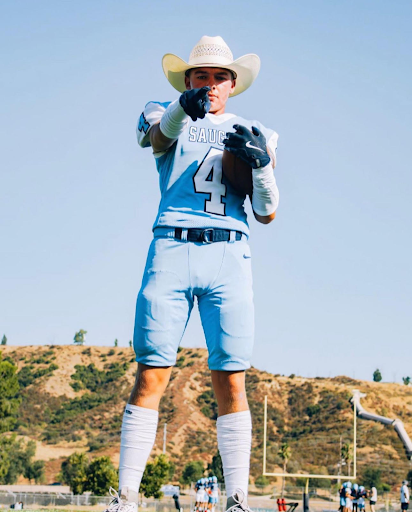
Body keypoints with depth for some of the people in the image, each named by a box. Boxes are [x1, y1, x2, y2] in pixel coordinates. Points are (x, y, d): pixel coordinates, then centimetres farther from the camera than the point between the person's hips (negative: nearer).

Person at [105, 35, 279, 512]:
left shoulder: (254, 135, 20)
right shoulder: (164, 117, 17)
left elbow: (267, 213, 14)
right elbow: (159, 132, -10)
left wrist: (262, 163, -5)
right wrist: (184, 106, -33)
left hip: (229, 257, 1)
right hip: (171, 250, -1)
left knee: (230, 383, -5)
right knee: (151, 377, -8)